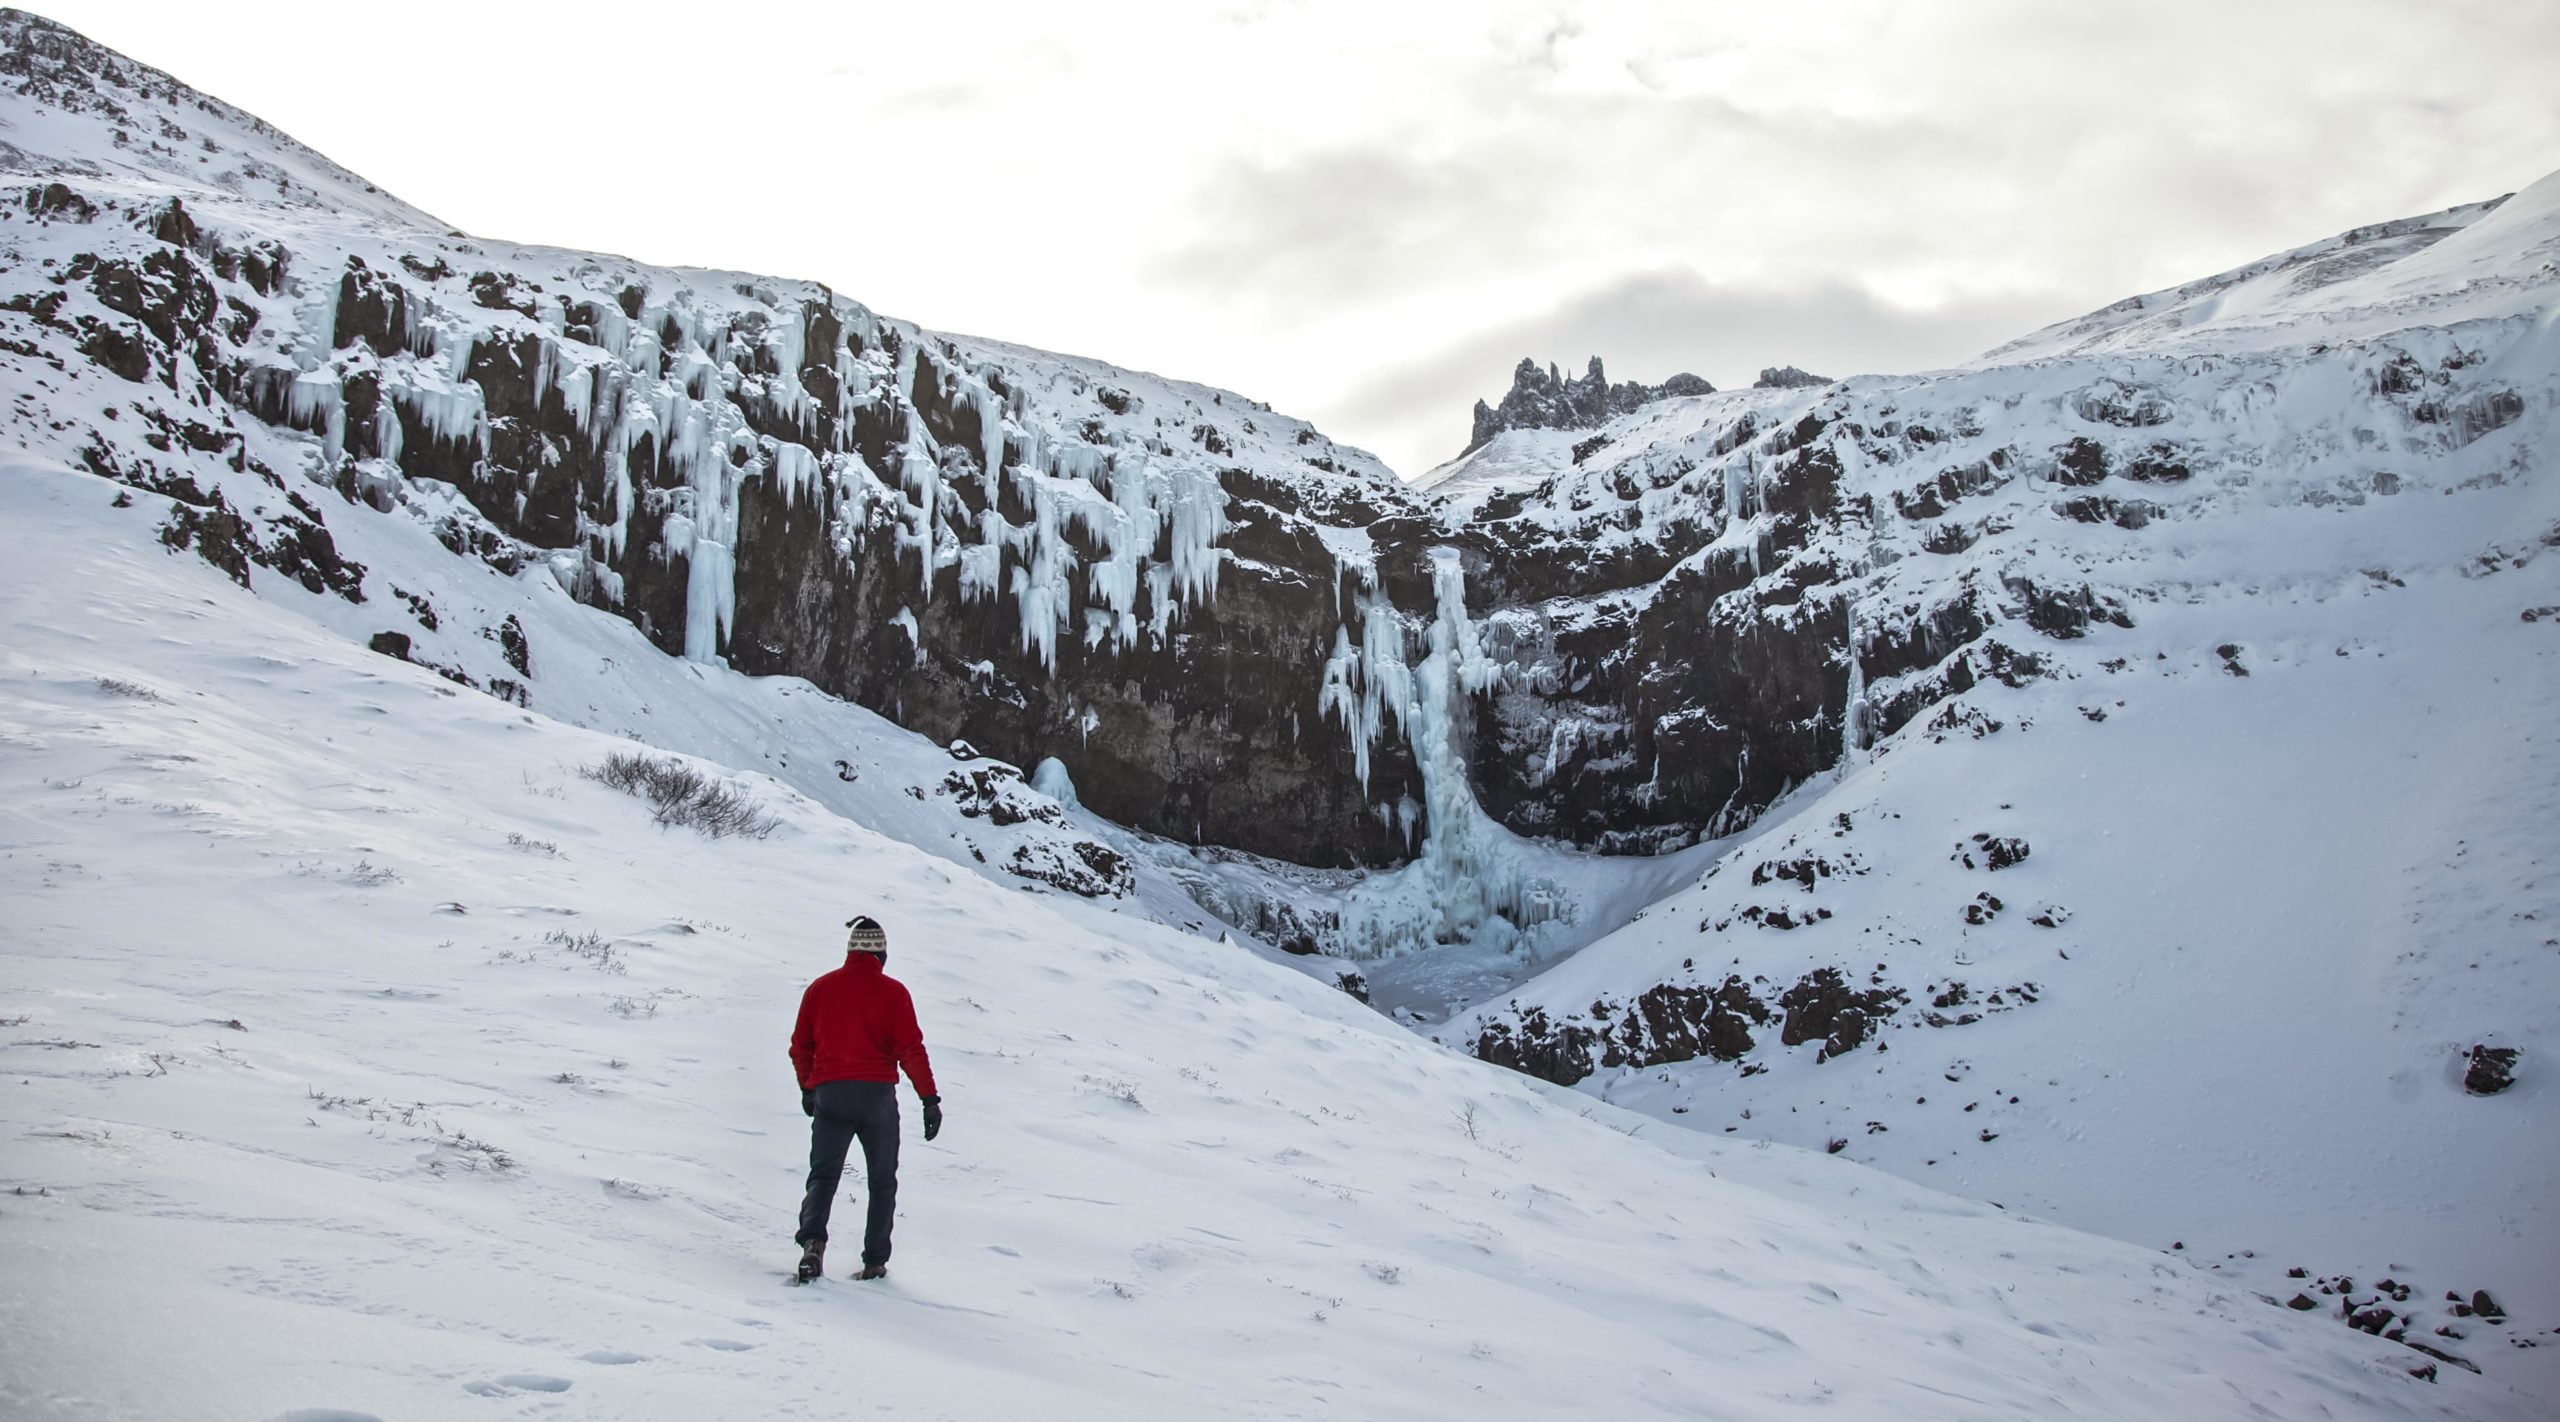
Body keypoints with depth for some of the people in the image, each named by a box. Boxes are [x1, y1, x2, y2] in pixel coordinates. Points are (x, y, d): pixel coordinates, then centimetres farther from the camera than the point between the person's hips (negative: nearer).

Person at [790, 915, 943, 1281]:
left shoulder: (820, 988, 9)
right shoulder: (893, 992, 0)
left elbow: (800, 1046, 14)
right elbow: (911, 1049, -7)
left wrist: (807, 1089, 29)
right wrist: (930, 1099, -5)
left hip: (829, 1095, 1)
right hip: (878, 1095, -1)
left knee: (823, 1175, 4)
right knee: (882, 1182, 12)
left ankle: (812, 1239, -22)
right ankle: (875, 1261, 8)